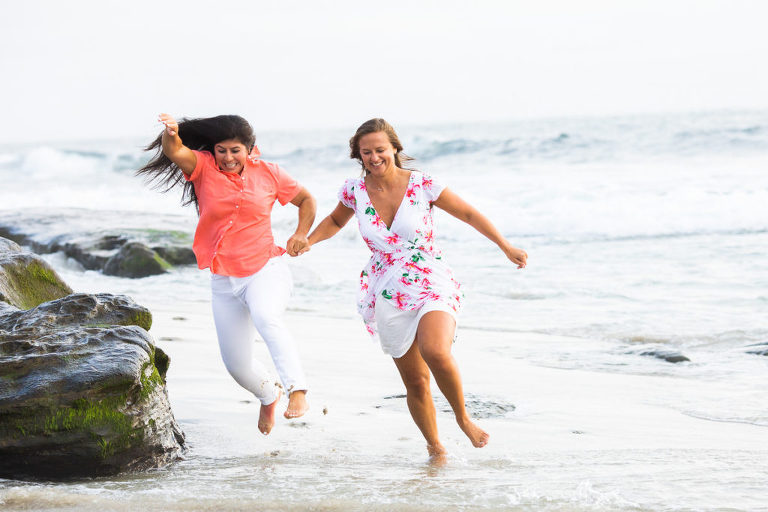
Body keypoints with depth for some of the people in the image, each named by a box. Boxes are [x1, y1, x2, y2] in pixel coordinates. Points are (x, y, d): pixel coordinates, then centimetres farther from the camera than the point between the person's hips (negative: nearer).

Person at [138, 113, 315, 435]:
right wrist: (171, 134, -47)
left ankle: (297, 390, -39)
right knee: (237, 365, 9)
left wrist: (301, 234, -3)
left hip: (266, 269, -3)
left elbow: (306, 199, 14)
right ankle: (269, 394, 41)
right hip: (224, 281, 3)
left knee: (265, 318, -37)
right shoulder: (203, 167, -3)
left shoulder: (267, 174, 0)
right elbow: (174, 152, -24)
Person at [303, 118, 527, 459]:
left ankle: (463, 417, -7)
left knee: (435, 352, -31)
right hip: (388, 296, 3)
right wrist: (307, 241, 4)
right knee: (416, 382, 5)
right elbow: (335, 220, 21)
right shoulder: (355, 190, 0)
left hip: (431, 284, -3)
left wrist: (506, 247, -4)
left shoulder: (422, 184, -9)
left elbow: (469, 214, 1)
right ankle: (434, 445, 28)